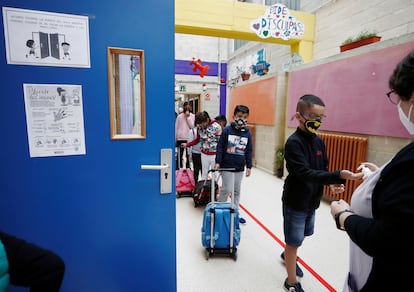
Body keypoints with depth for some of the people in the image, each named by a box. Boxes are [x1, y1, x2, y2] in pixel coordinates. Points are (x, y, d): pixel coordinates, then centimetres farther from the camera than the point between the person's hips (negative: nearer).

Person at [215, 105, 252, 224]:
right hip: (227, 166, -4)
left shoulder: (247, 133, 3)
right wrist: (218, 162, -10)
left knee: (237, 191, 14)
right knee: (227, 189, -4)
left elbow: (249, 151, 8)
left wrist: (249, 166, 7)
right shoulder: (227, 130, -7)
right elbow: (220, 146, -6)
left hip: (240, 167, 4)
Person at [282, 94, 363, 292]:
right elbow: (306, 173, -30)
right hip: (295, 201, -7)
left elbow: (322, 169, 11)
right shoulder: (293, 142, -21)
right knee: (294, 241, 8)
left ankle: (287, 255, 54)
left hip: (312, 200, 7)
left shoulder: (319, 142, 2)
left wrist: (331, 183, -9)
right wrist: (339, 176, -39)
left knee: (304, 234, 25)